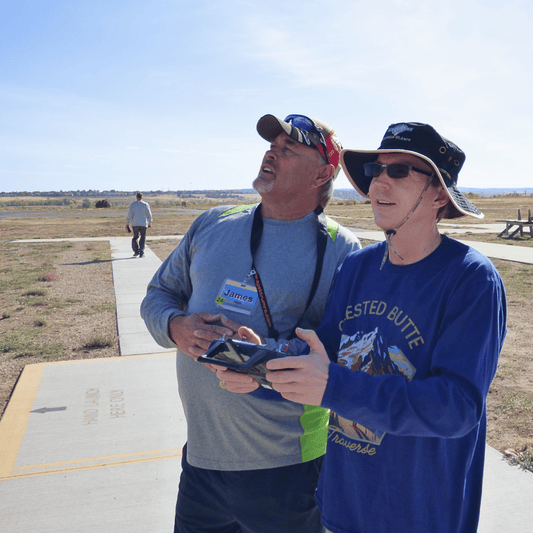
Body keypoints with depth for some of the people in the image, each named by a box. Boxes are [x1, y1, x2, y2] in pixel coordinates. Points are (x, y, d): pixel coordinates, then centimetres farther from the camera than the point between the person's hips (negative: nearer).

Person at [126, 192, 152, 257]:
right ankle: (141, 253, -2)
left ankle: (136, 251, 5)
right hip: (144, 224, 0)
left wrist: (127, 223, 3)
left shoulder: (132, 204, 1)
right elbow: (149, 214, 5)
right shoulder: (146, 204, 2)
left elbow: (130, 214, -2)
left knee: (135, 237, 14)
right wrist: (149, 223, 17)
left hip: (135, 224, 0)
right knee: (142, 238, 6)